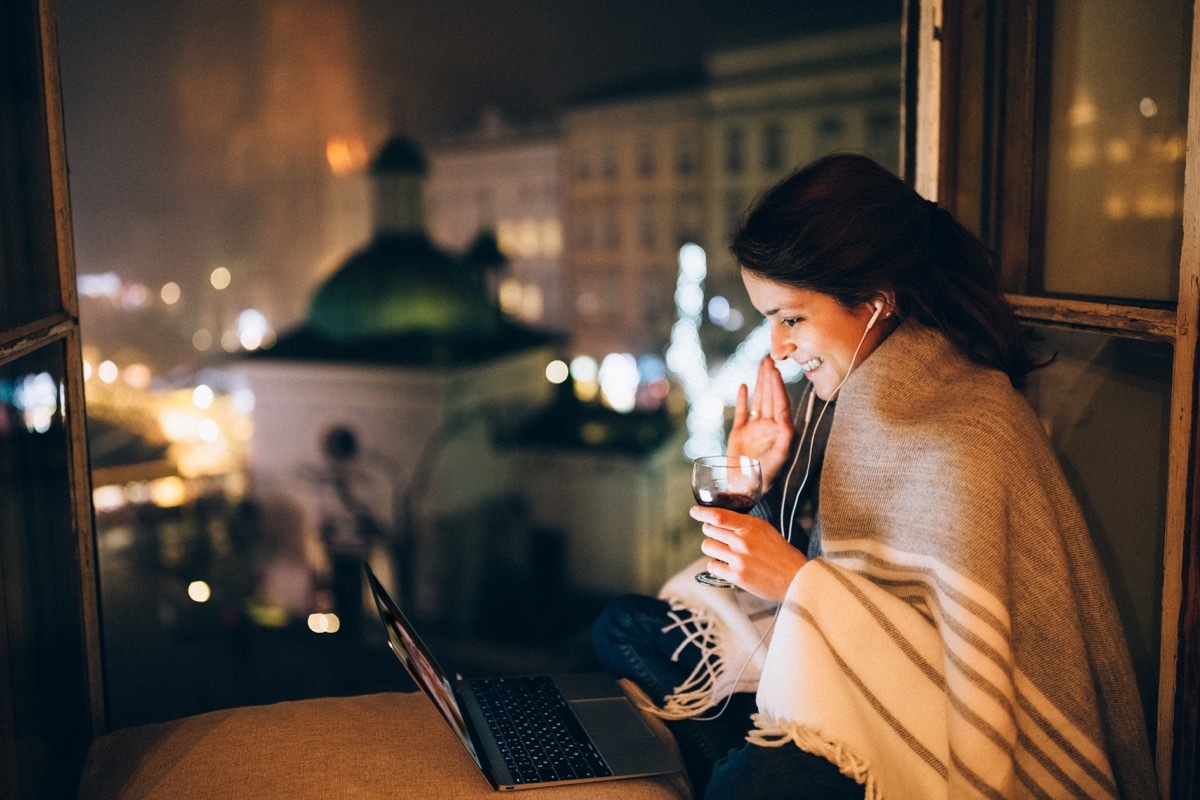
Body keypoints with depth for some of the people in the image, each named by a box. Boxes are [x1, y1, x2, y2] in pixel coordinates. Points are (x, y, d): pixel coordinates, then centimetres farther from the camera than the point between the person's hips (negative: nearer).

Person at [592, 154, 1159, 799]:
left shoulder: (962, 446, -24)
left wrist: (799, 581, -22)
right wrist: (761, 485, -8)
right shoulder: (843, 389, 0)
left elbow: (973, 665, -24)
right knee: (622, 628, 3)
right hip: (836, 663, 8)